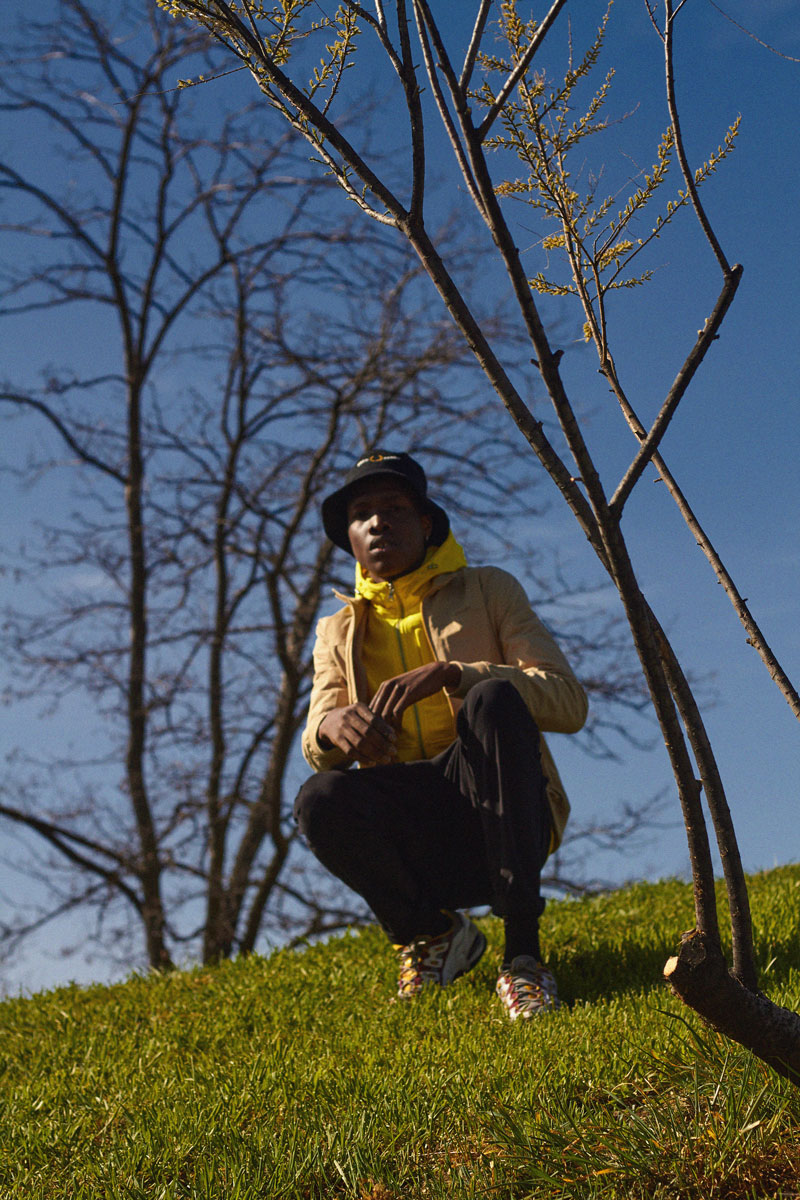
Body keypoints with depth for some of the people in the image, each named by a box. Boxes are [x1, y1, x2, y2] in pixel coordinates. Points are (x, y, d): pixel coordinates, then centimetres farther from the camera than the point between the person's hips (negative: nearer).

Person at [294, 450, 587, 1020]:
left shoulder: (487, 591, 10)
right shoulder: (338, 634, 19)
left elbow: (569, 703, -4)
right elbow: (317, 752, 6)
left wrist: (450, 673, -19)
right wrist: (331, 727, -20)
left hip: (504, 825, -1)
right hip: (416, 851, 2)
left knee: (494, 700, -31)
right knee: (320, 800, -30)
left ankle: (523, 951, -29)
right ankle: (433, 931, -3)